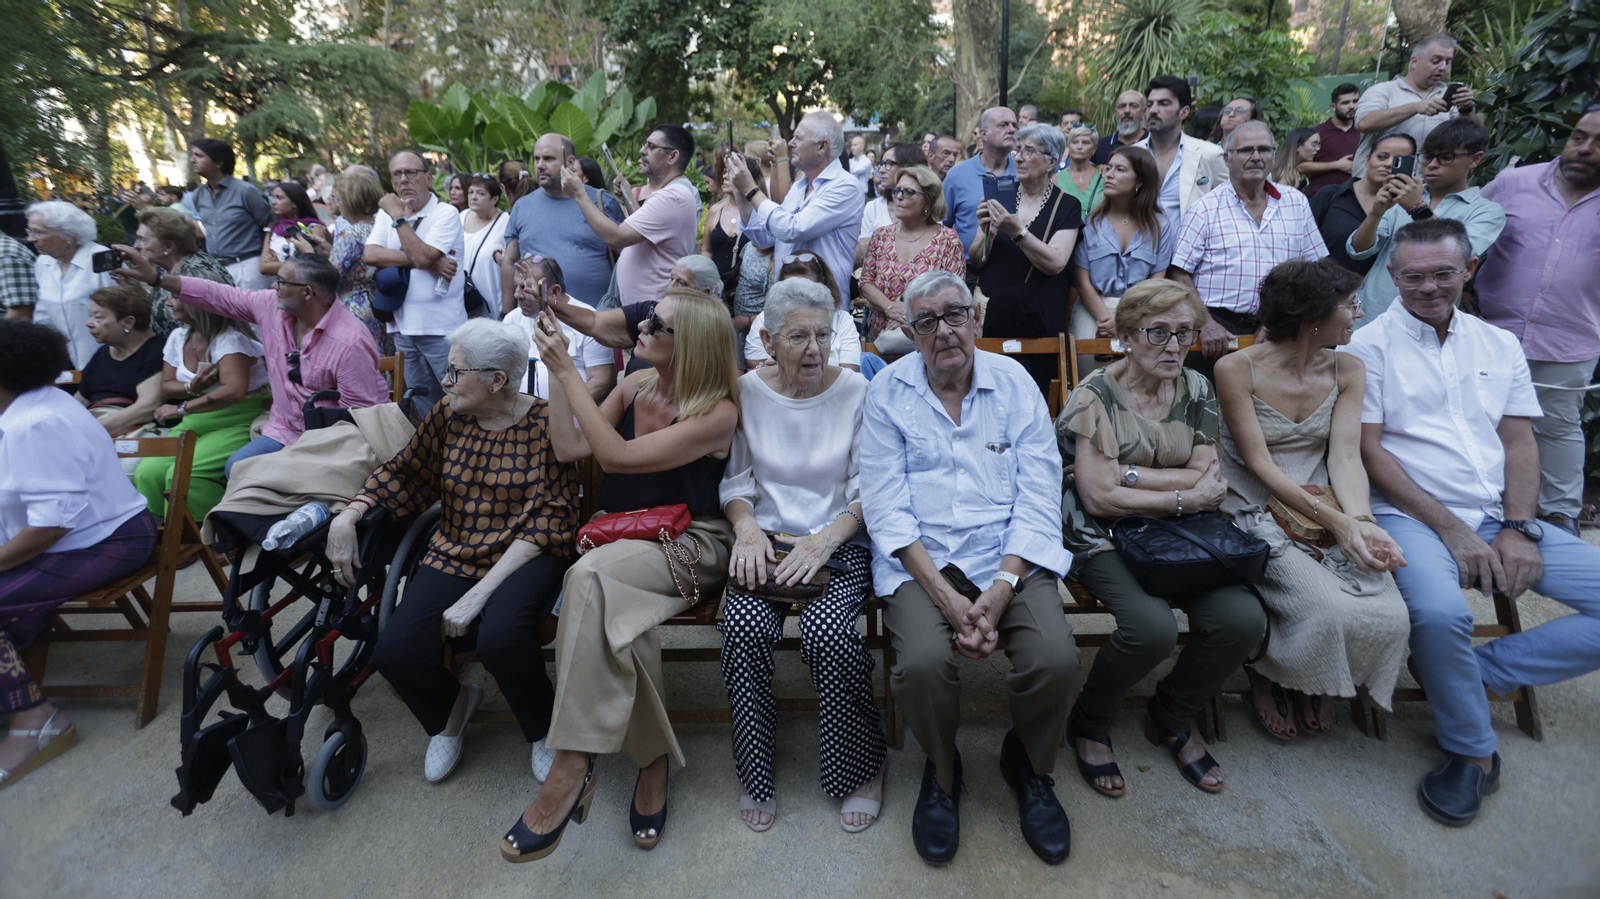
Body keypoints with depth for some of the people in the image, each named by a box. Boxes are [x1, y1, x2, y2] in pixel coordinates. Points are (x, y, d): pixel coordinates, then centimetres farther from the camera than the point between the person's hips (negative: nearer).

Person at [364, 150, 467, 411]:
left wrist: (399, 216, -10)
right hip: (403, 327, 6)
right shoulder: (386, 213, 12)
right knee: (423, 409, 15)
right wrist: (424, 261, -13)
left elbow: (421, 256, -19)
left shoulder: (446, 214, -6)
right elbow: (370, 254, -4)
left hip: (441, 328, -6)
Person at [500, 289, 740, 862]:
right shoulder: (635, 386, 8)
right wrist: (557, 369, -1)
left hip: (689, 546, -5)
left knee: (591, 577, -34)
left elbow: (617, 455, -20)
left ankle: (570, 768, -27)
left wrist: (566, 370, -16)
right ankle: (654, 761, -13)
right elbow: (569, 447, 4)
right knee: (620, 613, -30)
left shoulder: (718, 413, -14)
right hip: (624, 539, 6)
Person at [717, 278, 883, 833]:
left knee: (826, 627, -29)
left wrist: (827, 538, -19)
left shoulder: (857, 393, -2)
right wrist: (747, 527, -13)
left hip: (840, 540, -1)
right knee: (744, 625, -27)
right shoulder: (747, 393, 4)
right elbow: (735, 480, 7)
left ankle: (863, 767, -1)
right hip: (767, 537, 2)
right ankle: (756, 772, -1)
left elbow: (868, 492, -3)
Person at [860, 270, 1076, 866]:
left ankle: (1030, 766, 15)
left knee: (1056, 659, -22)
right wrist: (945, 596, -16)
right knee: (923, 663, -27)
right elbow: (887, 507, -5)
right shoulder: (888, 391, 1)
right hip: (920, 557, -1)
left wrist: (1001, 588, -15)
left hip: (1009, 551, 2)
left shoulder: (1014, 383, 5)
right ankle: (941, 772, 10)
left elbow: (1038, 496, -1)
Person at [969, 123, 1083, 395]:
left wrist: (1017, 231, -23)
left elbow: (1055, 263, -14)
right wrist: (985, 231, -13)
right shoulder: (1001, 195, 9)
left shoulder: (1067, 206, 1)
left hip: (1038, 321, -2)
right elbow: (976, 261, 6)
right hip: (990, 313, 2)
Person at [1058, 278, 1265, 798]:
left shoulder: (1196, 392, 9)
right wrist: (1184, 497, -9)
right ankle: (1089, 725, 3)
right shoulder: (1096, 396, -8)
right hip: (1105, 539, -5)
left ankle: (1171, 720, 12)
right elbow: (1099, 496, -15)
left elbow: (1210, 481, 0)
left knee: (1244, 619, -19)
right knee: (1151, 627, -30)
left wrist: (1130, 473, -13)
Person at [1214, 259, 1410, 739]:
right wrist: (1337, 522, -23)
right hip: (1257, 514, -5)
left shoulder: (1347, 370, 6)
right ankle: (1265, 677, 9)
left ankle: (1319, 685, 17)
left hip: (1328, 511, 5)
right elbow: (1259, 464, -14)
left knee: (1390, 618, -18)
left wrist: (1362, 522, -23)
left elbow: (1345, 457, -3)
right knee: (1328, 610, -27)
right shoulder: (1237, 368, -10)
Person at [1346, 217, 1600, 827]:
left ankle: (1475, 672, -3)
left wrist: (1518, 528, -4)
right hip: (1412, 519, -6)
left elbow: (1520, 443, 12)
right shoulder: (1369, 347, 0)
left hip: (1500, 521, 6)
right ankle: (1473, 752, -6)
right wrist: (1453, 531, -12)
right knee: (1440, 613, -33)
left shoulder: (1499, 345, 16)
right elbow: (1370, 451, -7)